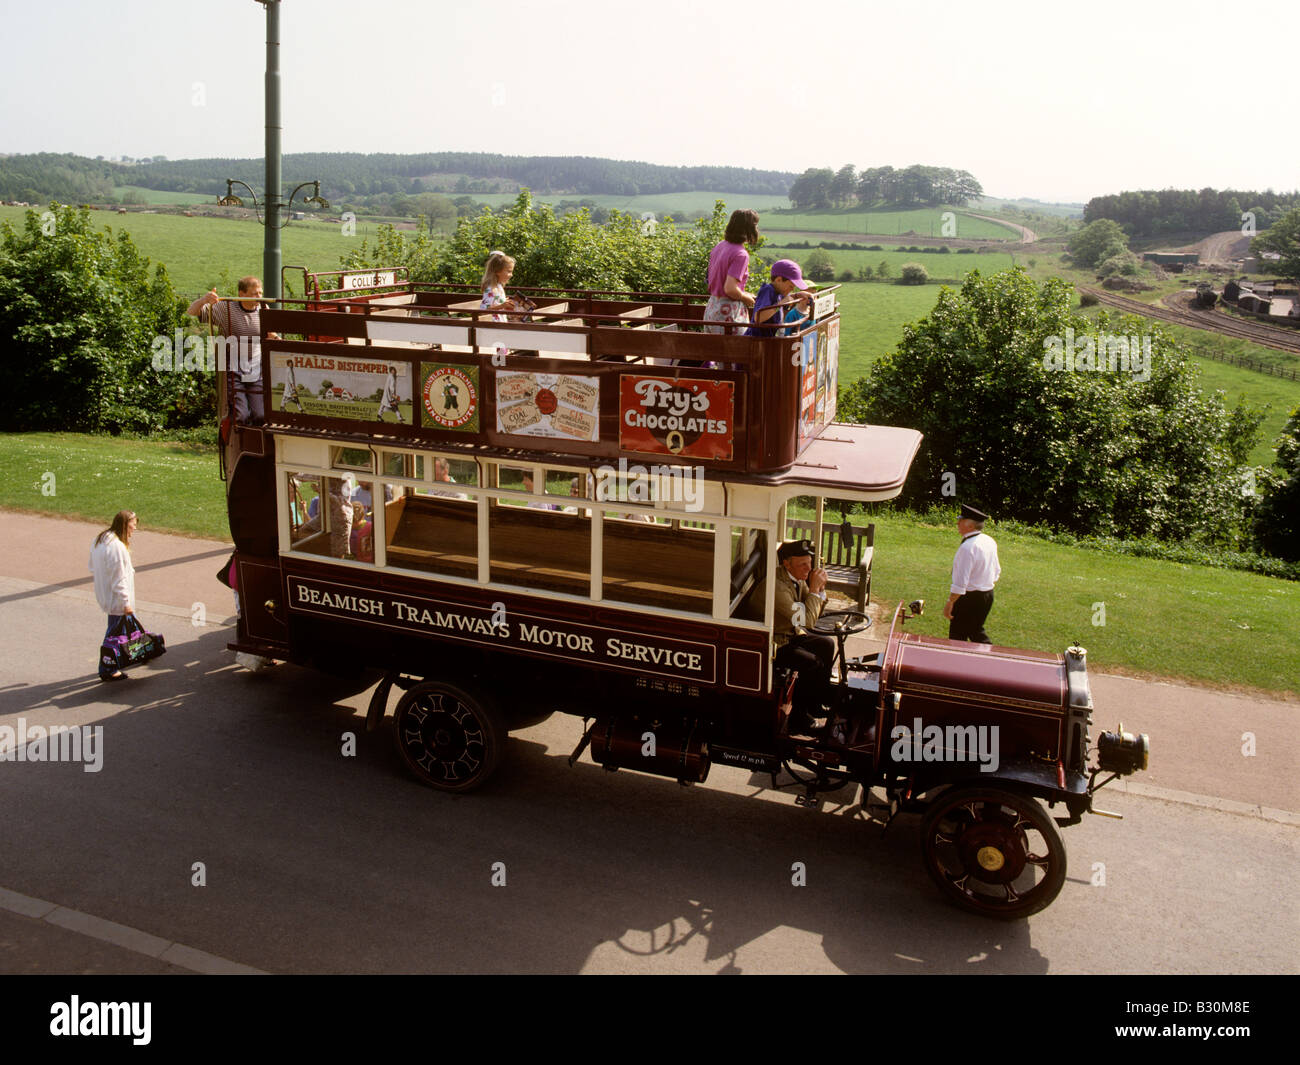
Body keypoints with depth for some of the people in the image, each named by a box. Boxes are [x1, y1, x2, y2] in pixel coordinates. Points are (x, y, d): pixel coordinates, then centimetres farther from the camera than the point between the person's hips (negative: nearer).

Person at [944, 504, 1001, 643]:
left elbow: (960, 583, -26)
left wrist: (950, 603, -20)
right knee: (976, 631, 21)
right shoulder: (989, 541, 4)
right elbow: (996, 572, 15)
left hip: (969, 598, -9)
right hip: (988, 594, 9)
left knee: (957, 636, 4)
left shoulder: (967, 547, -24)